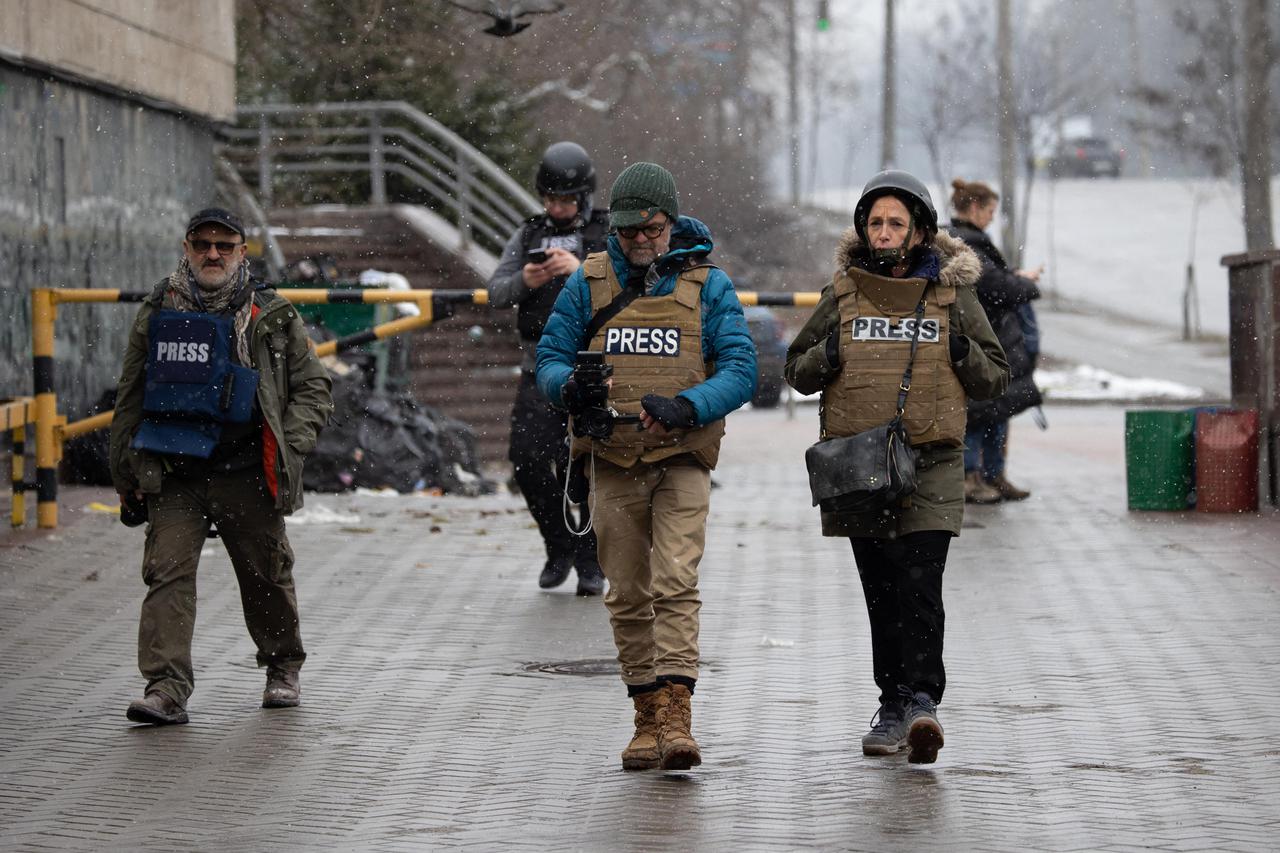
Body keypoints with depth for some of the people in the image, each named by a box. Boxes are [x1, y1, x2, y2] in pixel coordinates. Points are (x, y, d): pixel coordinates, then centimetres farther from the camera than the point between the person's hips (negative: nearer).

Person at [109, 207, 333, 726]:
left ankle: (283, 669, 32)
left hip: (247, 474, -1)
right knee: (167, 572, -12)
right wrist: (125, 474, 13)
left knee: (266, 576, 9)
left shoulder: (272, 319, 5)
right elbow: (130, 399, 16)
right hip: (172, 474, 1)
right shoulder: (157, 315, 9)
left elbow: (313, 388, 8)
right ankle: (166, 688, -18)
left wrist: (289, 446, -6)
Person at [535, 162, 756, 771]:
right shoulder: (588, 283, 6)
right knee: (628, 595, 7)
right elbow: (550, 356, 7)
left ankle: (676, 716, -23)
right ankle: (648, 720, 15)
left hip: (682, 460, -3)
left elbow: (739, 371, -5)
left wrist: (686, 408, -23)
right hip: (613, 462, 3)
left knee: (676, 585, -16)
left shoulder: (709, 286, 1)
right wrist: (569, 389, -18)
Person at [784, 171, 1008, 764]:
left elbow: (995, 379, 11)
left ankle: (921, 699, -19)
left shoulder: (952, 294, 6)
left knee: (919, 583, -15)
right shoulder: (843, 294, 9)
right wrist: (827, 356, -6)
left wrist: (963, 353, -8)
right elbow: (797, 372, 15)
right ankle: (893, 704, 15)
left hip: (931, 465, -2)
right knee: (881, 593, 7)